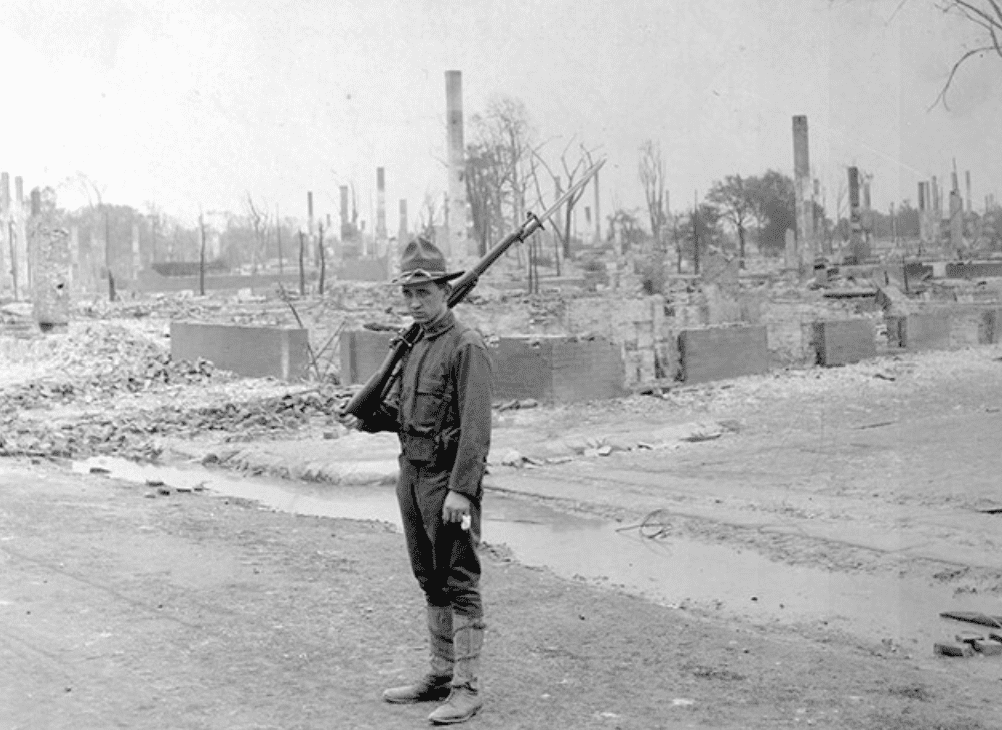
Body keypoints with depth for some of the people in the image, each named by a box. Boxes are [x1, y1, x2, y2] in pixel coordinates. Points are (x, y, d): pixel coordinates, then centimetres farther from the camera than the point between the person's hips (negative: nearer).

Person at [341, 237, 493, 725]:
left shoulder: (466, 346, -13)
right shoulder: (414, 345, 13)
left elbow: (476, 426, -19)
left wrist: (461, 489, -23)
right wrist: (365, 417, 3)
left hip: (448, 479, -9)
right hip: (411, 474, 9)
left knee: (460, 584, -3)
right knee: (430, 581, 15)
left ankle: (467, 689, 3)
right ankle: (441, 675, 26)